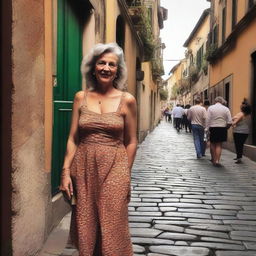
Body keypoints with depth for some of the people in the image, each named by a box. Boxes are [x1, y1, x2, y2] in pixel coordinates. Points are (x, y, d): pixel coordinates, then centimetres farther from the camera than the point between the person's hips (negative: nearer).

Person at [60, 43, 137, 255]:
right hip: (84, 168, 2)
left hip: (114, 169, -2)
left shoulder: (127, 100, -2)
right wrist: (66, 171, -2)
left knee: (112, 229, 4)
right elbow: (73, 138, 4)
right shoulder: (81, 97, 4)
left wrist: (125, 174, 3)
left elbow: (131, 142, 3)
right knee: (85, 228, 12)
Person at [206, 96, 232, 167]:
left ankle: (213, 159, 24)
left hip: (213, 128, 0)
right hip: (222, 128, 1)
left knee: (212, 144, 15)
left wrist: (207, 128, -2)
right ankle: (217, 161, 0)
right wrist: (226, 128, 12)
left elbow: (208, 120, -7)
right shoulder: (226, 109, 0)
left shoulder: (210, 108, -2)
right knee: (219, 145, 7)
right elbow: (229, 122, -3)